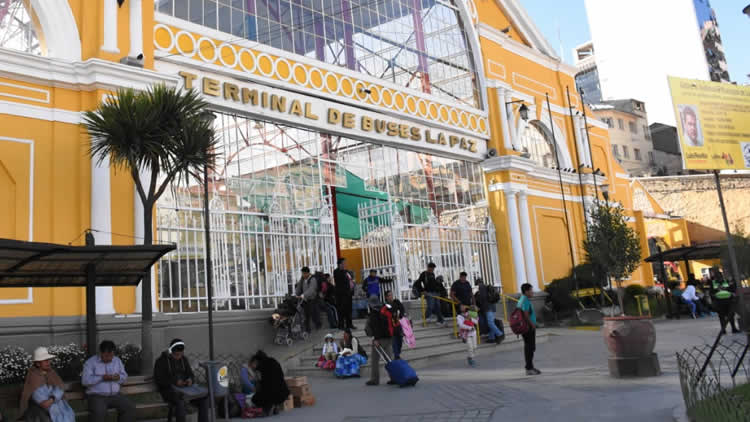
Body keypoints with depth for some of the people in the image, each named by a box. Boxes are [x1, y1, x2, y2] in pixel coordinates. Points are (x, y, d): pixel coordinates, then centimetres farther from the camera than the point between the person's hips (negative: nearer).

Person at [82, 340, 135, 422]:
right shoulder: (90, 362, 0)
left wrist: (118, 377, -10)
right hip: (96, 396, -4)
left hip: (115, 395, 4)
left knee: (130, 407, -19)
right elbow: (85, 381, -10)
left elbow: (124, 376, 13)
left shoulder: (117, 360, 14)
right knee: (99, 412, -34)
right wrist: (102, 377, -21)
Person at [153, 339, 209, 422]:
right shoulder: (161, 361, -6)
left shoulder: (184, 359, 10)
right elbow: (158, 379, -12)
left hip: (184, 388, 5)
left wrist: (190, 380, -14)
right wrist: (175, 382, -22)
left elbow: (190, 375, 11)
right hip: (168, 390, -5)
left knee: (203, 399, -18)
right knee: (180, 402, -38)